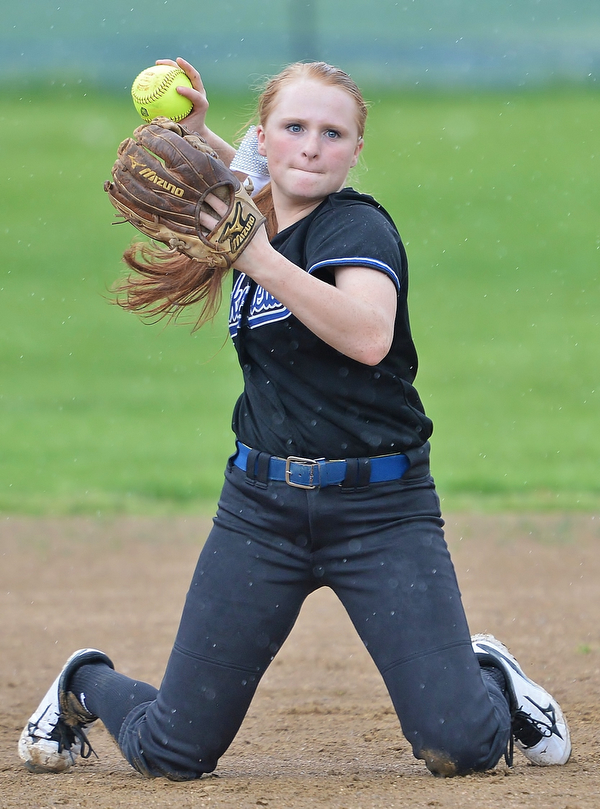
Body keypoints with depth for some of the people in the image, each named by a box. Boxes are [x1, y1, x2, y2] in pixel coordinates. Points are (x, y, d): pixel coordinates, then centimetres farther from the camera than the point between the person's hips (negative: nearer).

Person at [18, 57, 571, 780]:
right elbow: (256, 177, 32)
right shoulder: (257, 219, 8)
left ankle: (487, 677, 22)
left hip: (380, 510, -5)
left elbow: (370, 336, -31)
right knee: (171, 755, 2)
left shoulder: (360, 227, -12)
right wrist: (197, 130, 12)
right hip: (263, 505, 5)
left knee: (461, 749, -14)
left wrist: (262, 260, -34)